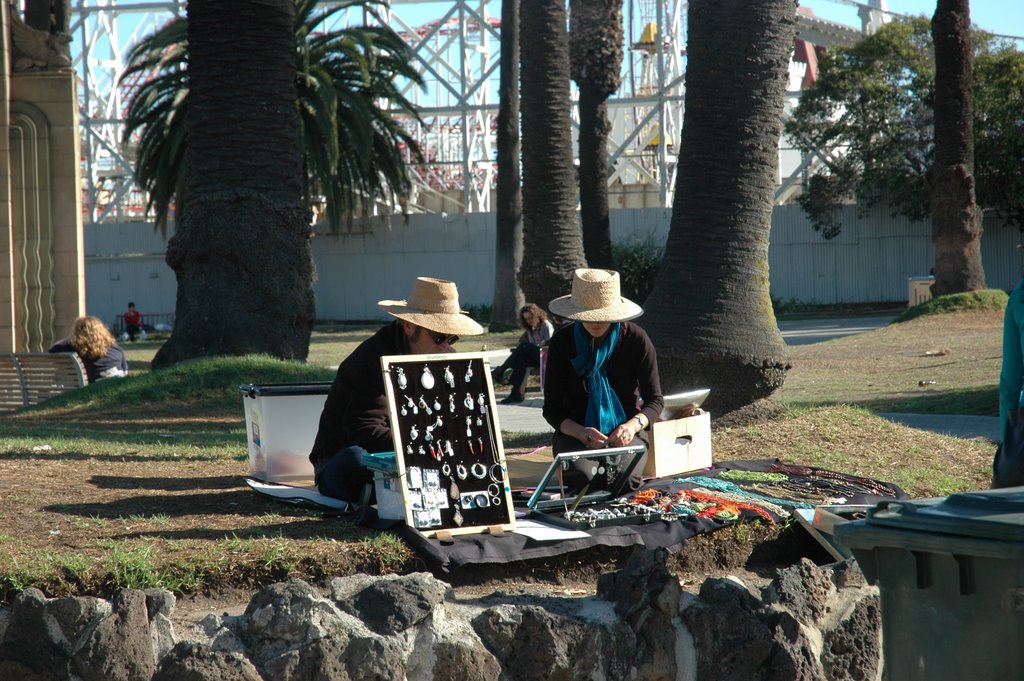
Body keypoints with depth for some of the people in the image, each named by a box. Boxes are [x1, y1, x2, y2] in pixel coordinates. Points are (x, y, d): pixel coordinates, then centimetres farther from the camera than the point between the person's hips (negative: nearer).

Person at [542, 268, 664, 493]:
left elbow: (655, 400, -4)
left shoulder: (635, 339, -8)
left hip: (625, 433, 0)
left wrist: (634, 424, -28)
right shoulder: (563, 341, -7)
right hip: (575, 432, 0)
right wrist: (581, 432, -26)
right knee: (582, 476, -32)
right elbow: (552, 407, -5)